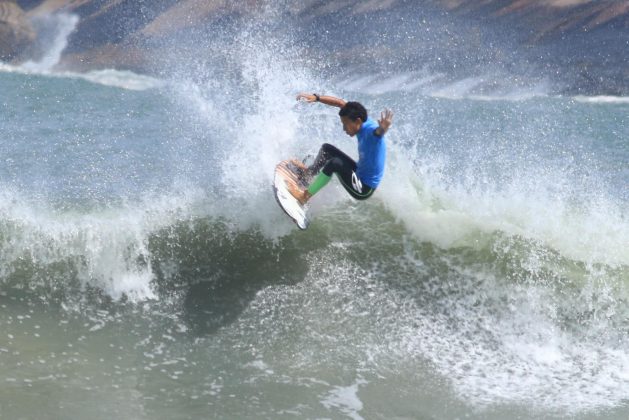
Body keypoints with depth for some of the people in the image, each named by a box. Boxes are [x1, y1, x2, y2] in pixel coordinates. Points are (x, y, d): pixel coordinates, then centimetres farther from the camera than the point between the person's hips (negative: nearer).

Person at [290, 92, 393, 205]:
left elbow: (378, 132, -55)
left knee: (335, 163, -30)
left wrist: (382, 129, -78)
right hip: (359, 173, 10)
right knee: (327, 149, 18)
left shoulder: (370, 130, -30)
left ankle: (305, 196, -18)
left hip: (365, 190, -10)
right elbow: (341, 103, 6)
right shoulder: (363, 122, -5)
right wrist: (316, 98, 2)